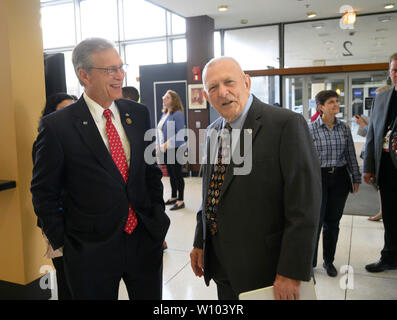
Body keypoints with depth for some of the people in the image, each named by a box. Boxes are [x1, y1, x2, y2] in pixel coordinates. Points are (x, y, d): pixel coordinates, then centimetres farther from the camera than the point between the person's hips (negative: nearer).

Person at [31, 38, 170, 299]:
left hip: (145, 240, 4)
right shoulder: (57, 126, -10)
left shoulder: (139, 114, 2)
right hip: (90, 250, -3)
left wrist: (158, 219, 6)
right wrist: (61, 242, -3)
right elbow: (44, 192, -3)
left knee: (150, 296, 17)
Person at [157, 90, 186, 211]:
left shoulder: (177, 114, -12)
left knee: (177, 174, -1)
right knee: (171, 174, 16)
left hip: (175, 149, -8)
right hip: (165, 150, 8)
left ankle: (180, 201, 7)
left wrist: (168, 143, -22)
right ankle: (173, 197, 28)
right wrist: (159, 144, 9)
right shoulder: (164, 114, 14)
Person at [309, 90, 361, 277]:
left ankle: (329, 261, 26)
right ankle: (309, 261, 17)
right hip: (318, 178, -3)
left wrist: (356, 178, 9)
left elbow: (351, 156, 11)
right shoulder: (310, 129, -5)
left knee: (333, 221, 11)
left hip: (339, 178, 4)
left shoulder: (344, 128, 6)